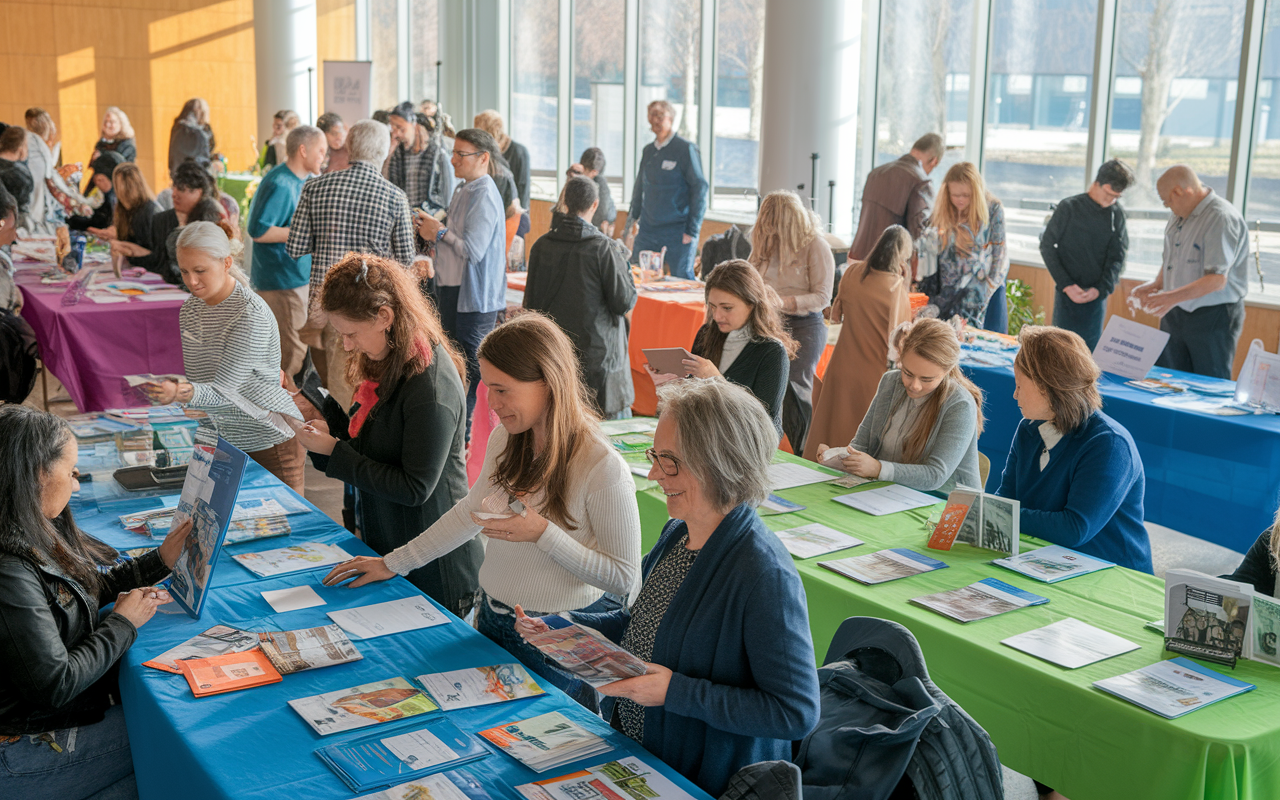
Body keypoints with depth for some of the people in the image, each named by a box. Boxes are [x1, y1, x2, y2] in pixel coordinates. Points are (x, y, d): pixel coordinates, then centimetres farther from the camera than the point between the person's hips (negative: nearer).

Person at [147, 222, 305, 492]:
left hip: (270, 442, -6)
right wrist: (176, 389, -11)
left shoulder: (251, 314, -20)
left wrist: (182, 393, -44)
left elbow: (223, 390, -26)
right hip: (223, 440, 7)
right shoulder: (190, 308, 4)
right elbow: (201, 380, 10)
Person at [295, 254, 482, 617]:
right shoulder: (391, 362, 5)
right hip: (387, 545, 9)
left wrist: (334, 452, -20)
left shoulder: (431, 387, -26)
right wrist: (332, 428, -1)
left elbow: (415, 488, -24)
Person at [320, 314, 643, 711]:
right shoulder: (506, 439, -2)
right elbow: (471, 511, 14)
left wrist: (542, 533, -28)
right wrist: (393, 563, 16)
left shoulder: (602, 468, -24)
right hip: (492, 622, 7)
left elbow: (624, 579, -20)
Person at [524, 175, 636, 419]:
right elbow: (624, 302, -10)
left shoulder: (541, 246, -1)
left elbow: (531, 301, 5)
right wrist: (624, 267, 5)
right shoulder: (604, 248, -14)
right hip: (597, 351, -5)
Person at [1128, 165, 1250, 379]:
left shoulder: (1223, 218, -18)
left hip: (1213, 318, -8)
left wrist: (1173, 297, -32)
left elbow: (1217, 280, -24)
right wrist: (1155, 285, 4)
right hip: (1175, 314, 8)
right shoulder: (1179, 215, 10)